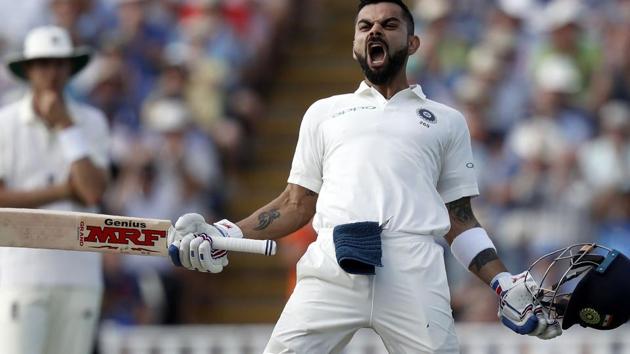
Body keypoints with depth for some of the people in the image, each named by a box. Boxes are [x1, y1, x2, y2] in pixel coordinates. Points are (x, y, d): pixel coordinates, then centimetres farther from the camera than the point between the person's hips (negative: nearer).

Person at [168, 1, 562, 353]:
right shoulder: (324, 112, 25)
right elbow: (297, 205, 23)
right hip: (330, 268, 1)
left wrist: (505, 285, 6)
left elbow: (460, 221, 19)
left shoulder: (447, 121, 22)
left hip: (415, 273, -1)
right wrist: (225, 236, 9)